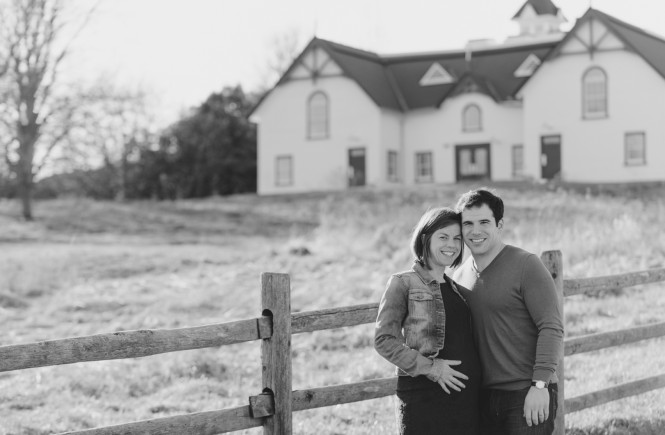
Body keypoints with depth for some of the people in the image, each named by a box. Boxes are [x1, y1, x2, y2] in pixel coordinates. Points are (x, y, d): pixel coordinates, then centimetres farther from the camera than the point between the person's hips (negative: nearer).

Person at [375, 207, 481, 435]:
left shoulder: (459, 289, 17)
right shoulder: (403, 283, 0)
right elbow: (384, 340, -7)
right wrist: (429, 367, -14)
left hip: (467, 396, 6)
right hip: (423, 396, -6)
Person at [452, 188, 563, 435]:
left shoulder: (526, 266, -7)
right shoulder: (459, 276, 10)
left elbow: (551, 328, -12)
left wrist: (540, 384, -18)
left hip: (528, 396, -6)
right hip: (483, 397, 6)